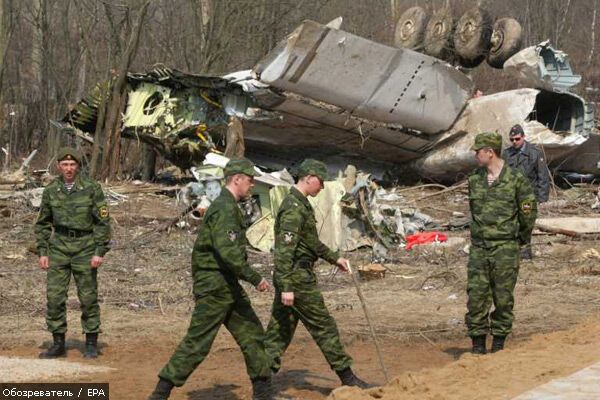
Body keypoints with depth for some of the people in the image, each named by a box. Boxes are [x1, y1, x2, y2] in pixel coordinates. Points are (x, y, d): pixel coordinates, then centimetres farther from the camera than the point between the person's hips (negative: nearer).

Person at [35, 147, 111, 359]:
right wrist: (42, 252, 6)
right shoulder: (51, 191, 4)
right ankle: (58, 343, 10)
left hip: (85, 248, -3)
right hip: (58, 247, 3)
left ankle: (91, 343, 14)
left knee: (88, 297, 2)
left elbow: (103, 222, -3)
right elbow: (42, 224, 13)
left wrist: (100, 252, -9)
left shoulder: (92, 189, -5)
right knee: (54, 296, -1)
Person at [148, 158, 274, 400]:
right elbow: (228, 251, -26)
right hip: (214, 287, -10)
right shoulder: (225, 208, -17)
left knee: (252, 335, 11)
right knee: (197, 343, -7)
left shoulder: (227, 207, 16)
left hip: (229, 287, 10)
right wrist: (255, 279, -21)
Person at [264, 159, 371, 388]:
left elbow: (311, 243, 28)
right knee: (324, 327, 0)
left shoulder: (300, 204, 16)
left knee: (280, 329, 9)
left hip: (288, 277, 10)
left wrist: (334, 258, 28)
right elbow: (284, 249, -23)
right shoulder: (294, 208, -18)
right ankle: (346, 376, 9)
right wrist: (286, 287, -26)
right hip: (296, 278, -10)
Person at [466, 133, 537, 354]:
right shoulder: (474, 180, 6)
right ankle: (478, 342, 9)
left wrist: (522, 236, 11)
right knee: (476, 295, 0)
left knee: (503, 297, 3)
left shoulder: (516, 179, -8)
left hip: (506, 248, -4)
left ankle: (499, 342, 15)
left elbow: (529, 211, 1)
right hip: (478, 247, 4)